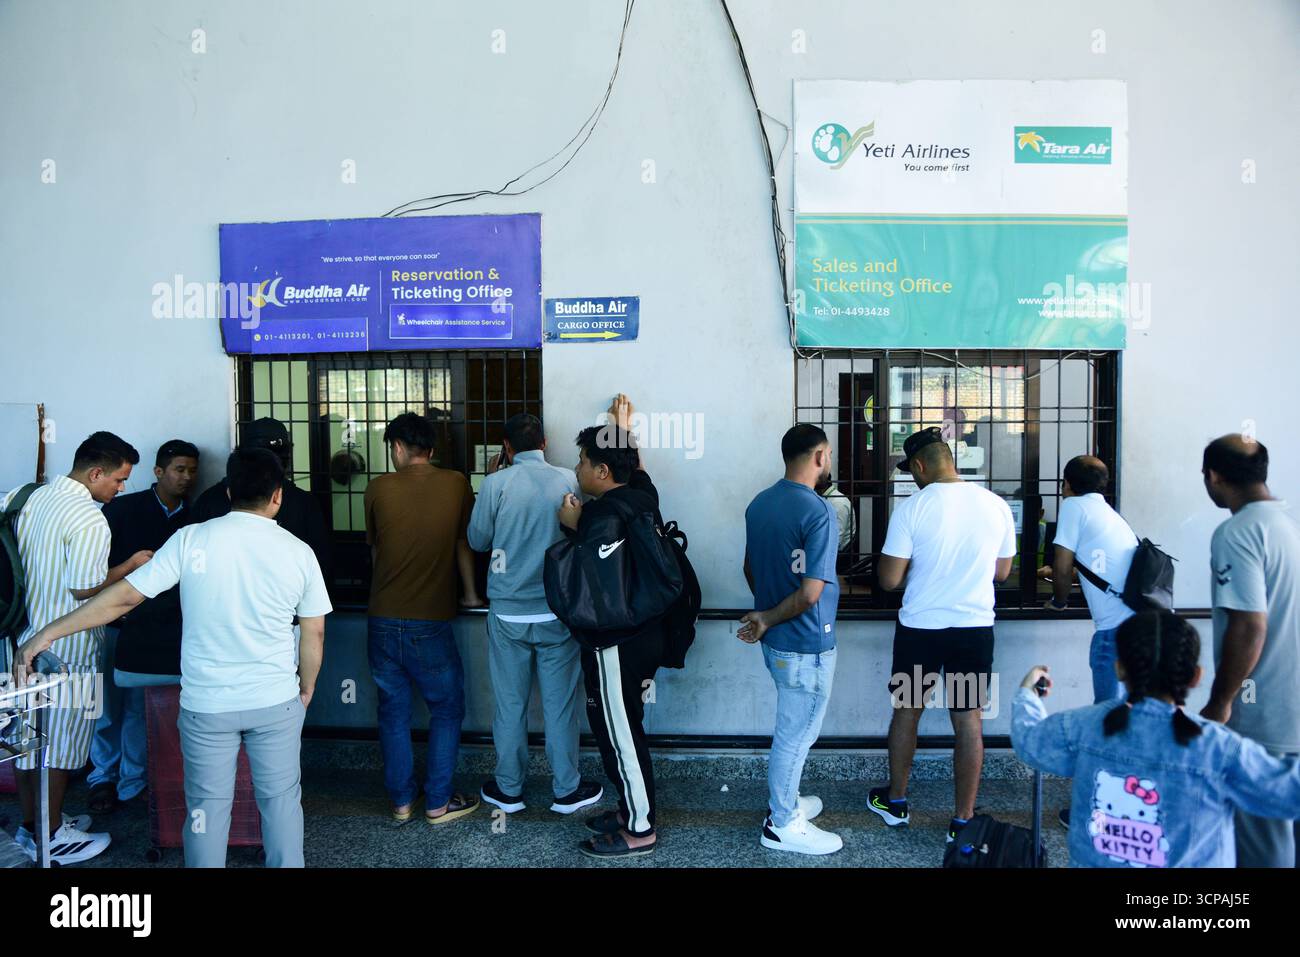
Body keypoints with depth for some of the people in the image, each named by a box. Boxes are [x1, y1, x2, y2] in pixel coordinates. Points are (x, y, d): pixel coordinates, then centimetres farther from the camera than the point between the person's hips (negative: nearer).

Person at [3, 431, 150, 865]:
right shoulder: (89, 520, -21)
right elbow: (85, 589, -21)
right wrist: (131, 565, -8)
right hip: (65, 651, -8)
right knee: (59, 746, 6)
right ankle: (51, 838, 19)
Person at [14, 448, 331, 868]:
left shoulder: (191, 539, -9)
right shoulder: (299, 552, -7)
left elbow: (124, 596, -8)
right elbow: (314, 633, -2)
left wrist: (46, 634, 2)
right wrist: (307, 689, 13)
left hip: (206, 705, 0)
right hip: (276, 703, 0)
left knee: (208, 807, 15)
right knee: (281, 801, 14)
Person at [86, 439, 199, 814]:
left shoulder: (192, 518, 3)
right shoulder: (123, 508, -3)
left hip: (158, 628, 1)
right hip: (113, 621, -1)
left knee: (139, 709, 6)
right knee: (108, 707, 8)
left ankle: (132, 781, 19)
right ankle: (103, 778, 25)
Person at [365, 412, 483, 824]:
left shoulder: (379, 488, -1)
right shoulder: (456, 483, -4)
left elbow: (374, 547, 12)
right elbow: (463, 544, 6)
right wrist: (470, 594, 21)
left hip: (382, 620, 2)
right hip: (429, 623, -2)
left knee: (393, 711, 15)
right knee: (447, 709, 13)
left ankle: (401, 800, 24)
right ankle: (438, 803, 16)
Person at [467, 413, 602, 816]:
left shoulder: (496, 484, -9)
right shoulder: (569, 481, -5)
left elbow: (478, 540, 4)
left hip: (508, 613, 0)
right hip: (557, 611, 0)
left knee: (510, 704, 12)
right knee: (560, 703, 10)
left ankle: (509, 790, 25)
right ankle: (566, 790, 21)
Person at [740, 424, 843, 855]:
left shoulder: (759, 503, 2)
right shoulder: (818, 512, -22)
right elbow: (810, 594, -25)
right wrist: (768, 619, -12)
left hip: (776, 639, 8)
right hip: (806, 643, -8)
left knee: (793, 728, 25)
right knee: (796, 734, 7)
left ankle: (783, 801, 39)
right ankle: (781, 825, 22)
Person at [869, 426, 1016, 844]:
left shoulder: (912, 507, -14)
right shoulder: (997, 506, -3)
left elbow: (889, 581, -12)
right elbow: (1002, 572, 9)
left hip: (919, 628, -2)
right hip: (975, 629, 2)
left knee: (906, 712, 16)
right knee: (968, 721, 10)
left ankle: (895, 801, 32)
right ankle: (963, 821, 19)